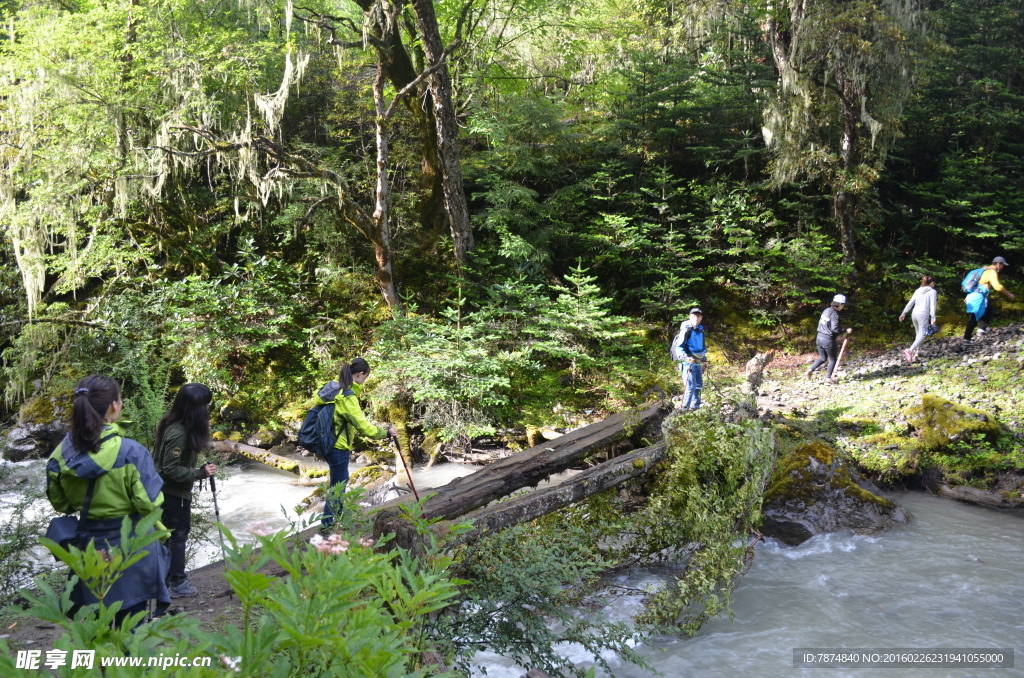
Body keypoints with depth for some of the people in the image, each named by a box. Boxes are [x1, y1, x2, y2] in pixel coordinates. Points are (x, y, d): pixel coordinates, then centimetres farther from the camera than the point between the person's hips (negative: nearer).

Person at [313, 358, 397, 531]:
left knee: (341, 481, 25)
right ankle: (327, 524, 13)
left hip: (330, 443, 10)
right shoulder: (347, 397, -24)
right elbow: (363, 426, -24)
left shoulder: (337, 388, 5)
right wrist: (386, 432, -14)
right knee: (338, 486, 3)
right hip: (338, 447, -10)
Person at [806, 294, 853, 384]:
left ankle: (811, 370, 4)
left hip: (819, 337, 8)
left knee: (823, 358, 20)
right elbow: (835, 329, -23)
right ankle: (828, 377, 15)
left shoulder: (826, 310, 8)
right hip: (828, 340, -8)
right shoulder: (834, 314, -17)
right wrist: (846, 331, -9)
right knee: (833, 359, 12)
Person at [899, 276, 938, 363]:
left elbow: (910, 303, 13)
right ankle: (910, 350, -29)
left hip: (914, 314, 7)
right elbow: (932, 306, -8)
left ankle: (916, 352, 18)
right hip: (923, 314, -6)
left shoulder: (918, 291, 16)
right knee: (923, 335, -10)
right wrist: (933, 318, -11)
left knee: (918, 334, 19)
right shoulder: (932, 291, 1)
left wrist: (903, 314, 15)